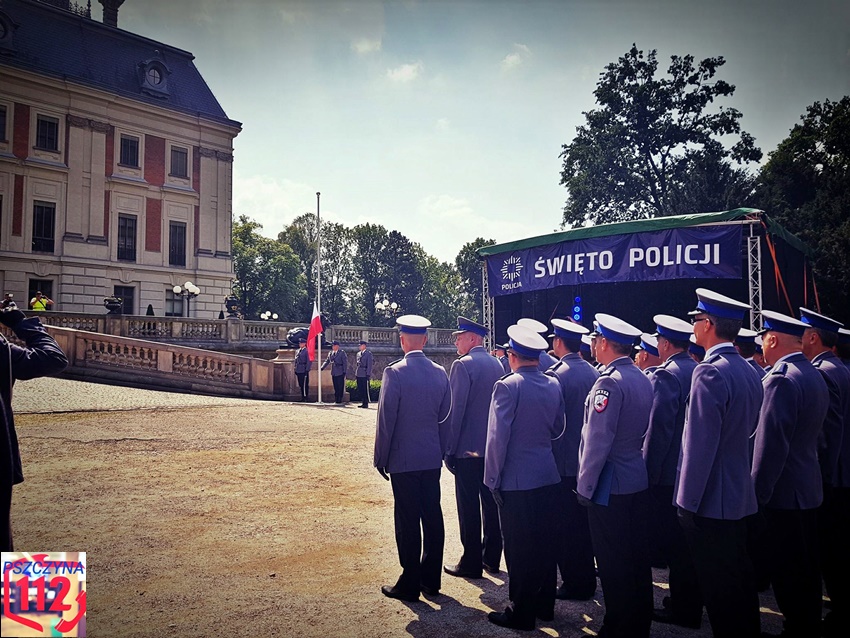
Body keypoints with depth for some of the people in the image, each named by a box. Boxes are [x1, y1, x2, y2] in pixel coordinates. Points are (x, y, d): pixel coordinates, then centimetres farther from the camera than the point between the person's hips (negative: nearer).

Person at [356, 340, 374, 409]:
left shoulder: (368, 353, -4)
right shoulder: (358, 354, 16)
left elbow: (369, 364, -8)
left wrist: (368, 374, -14)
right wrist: (355, 373, 15)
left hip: (365, 375, -7)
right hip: (359, 375, 7)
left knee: (365, 389, -3)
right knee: (360, 389, 7)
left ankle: (366, 403, 3)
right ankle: (362, 402, 15)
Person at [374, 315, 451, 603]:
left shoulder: (395, 373, -14)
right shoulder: (440, 372, 3)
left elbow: (386, 419, -12)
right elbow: (445, 418, 9)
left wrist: (381, 458, -2)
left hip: (403, 459, -5)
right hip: (432, 459, 5)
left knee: (408, 522, 2)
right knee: (432, 517, 12)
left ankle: (410, 584, 11)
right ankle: (431, 580, 23)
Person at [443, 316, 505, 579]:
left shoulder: (463, 365, -14)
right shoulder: (497, 364, 9)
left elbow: (455, 409, -16)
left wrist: (449, 449, -11)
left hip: (468, 448, -7)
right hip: (494, 447, 8)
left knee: (469, 508, 1)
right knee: (491, 503, 14)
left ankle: (471, 563, 8)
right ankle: (492, 558, 24)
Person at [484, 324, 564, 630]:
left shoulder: (507, 386, -15)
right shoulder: (553, 385, 3)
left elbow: (497, 437, -16)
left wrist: (493, 478, -9)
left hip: (516, 479, -6)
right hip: (547, 476, 6)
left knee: (519, 547, 4)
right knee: (544, 541, 16)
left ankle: (522, 613, 15)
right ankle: (544, 604, 29)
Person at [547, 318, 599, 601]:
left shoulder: (556, 374, -17)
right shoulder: (594, 373, 4)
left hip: (563, 461, -7)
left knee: (565, 526, 3)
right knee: (584, 521, 17)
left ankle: (574, 584, 11)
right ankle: (587, 578, 28)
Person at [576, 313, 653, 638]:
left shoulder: (610, 382, -20)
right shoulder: (643, 379, 8)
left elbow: (597, 440, -21)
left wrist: (585, 486, -14)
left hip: (610, 486, -9)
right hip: (639, 482, 9)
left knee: (613, 562, 3)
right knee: (637, 557, 17)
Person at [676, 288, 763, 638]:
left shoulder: (709, 372, -21)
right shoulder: (748, 371, 7)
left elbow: (700, 443, -22)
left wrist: (687, 500, -16)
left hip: (709, 500, -9)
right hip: (740, 495, 9)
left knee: (718, 586, 3)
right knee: (740, 579, 19)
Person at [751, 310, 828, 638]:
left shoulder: (781, 379, -20)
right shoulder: (815, 376, 10)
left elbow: (770, 443, -23)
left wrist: (758, 492, -16)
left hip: (782, 492, -10)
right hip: (809, 489, 10)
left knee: (786, 573, 2)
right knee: (806, 569, 19)